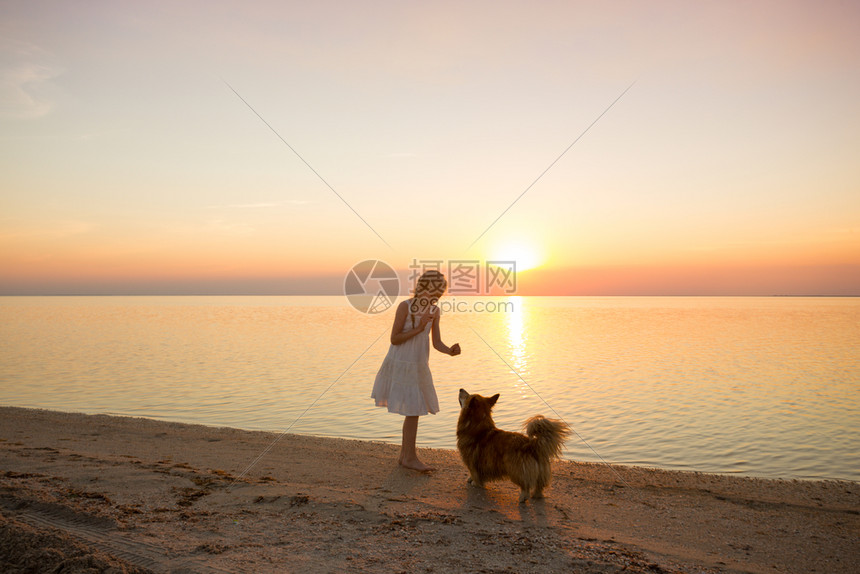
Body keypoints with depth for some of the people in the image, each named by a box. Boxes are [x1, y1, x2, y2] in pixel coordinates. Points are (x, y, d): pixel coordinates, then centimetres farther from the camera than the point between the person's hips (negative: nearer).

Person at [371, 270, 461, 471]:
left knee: (414, 410, 11)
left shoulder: (434, 311, 1)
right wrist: (418, 329, -22)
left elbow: (437, 343, -1)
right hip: (401, 364, -7)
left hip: (419, 366, 7)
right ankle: (410, 457, 6)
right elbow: (394, 339, -16)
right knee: (413, 411, -6)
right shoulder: (405, 306, -16)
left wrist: (451, 351, -21)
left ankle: (404, 454, 24)